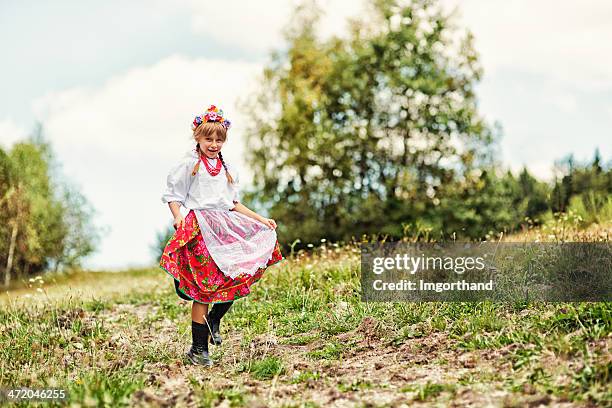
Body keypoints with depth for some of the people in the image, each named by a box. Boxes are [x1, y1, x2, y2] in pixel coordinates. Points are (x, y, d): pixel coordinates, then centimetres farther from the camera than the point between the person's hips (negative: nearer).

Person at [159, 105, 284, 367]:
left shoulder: (228, 169, 19)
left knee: (240, 275, -11)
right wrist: (178, 217, -18)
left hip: (226, 227, 6)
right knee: (203, 288, -8)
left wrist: (260, 219, 16)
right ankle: (198, 349, 0)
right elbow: (173, 196, 0)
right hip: (200, 227, -6)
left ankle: (213, 320, 12)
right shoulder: (188, 165, 2)